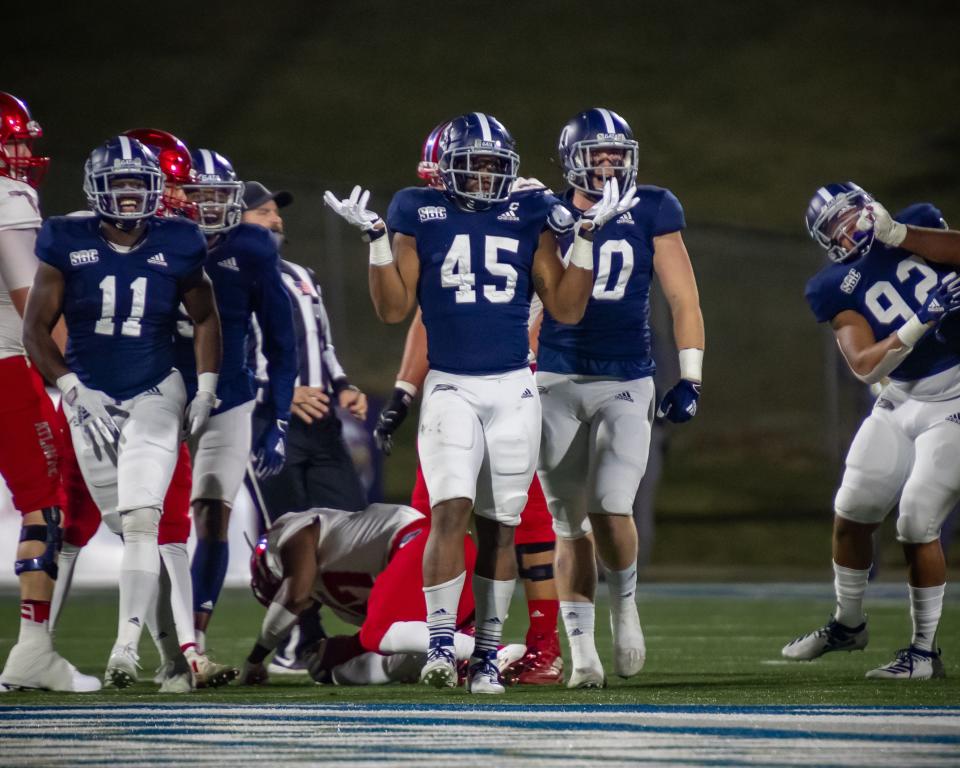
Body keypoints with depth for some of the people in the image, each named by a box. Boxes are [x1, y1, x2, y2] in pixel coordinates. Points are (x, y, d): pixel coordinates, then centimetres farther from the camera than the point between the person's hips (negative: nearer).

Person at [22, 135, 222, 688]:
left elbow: (206, 319, 12)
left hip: (155, 397, -1)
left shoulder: (175, 247, -3)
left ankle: (127, 647, -19)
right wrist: (74, 391, -12)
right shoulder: (68, 244, -5)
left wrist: (207, 388, 4)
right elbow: (36, 329, -2)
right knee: (130, 527, 7)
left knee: (141, 520, -17)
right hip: (90, 400, 1)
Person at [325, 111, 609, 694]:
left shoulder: (529, 218, 6)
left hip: (514, 389, 2)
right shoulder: (421, 216, 1)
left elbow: (567, 308, 6)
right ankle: (441, 646, -18)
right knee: (450, 511, -18)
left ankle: (488, 657, 13)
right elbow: (394, 309, 0)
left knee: (498, 526, 6)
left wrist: (588, 237, -1)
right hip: (451, 387, -2)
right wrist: (377, 240, -8)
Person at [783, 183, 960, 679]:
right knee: (851, 514, 7)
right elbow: (864, 366, -14)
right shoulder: (838, 289, -4)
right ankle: (848, 624, 32)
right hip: (901, 401, 4)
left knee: (916, 525, -10)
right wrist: (918, 326, -30)